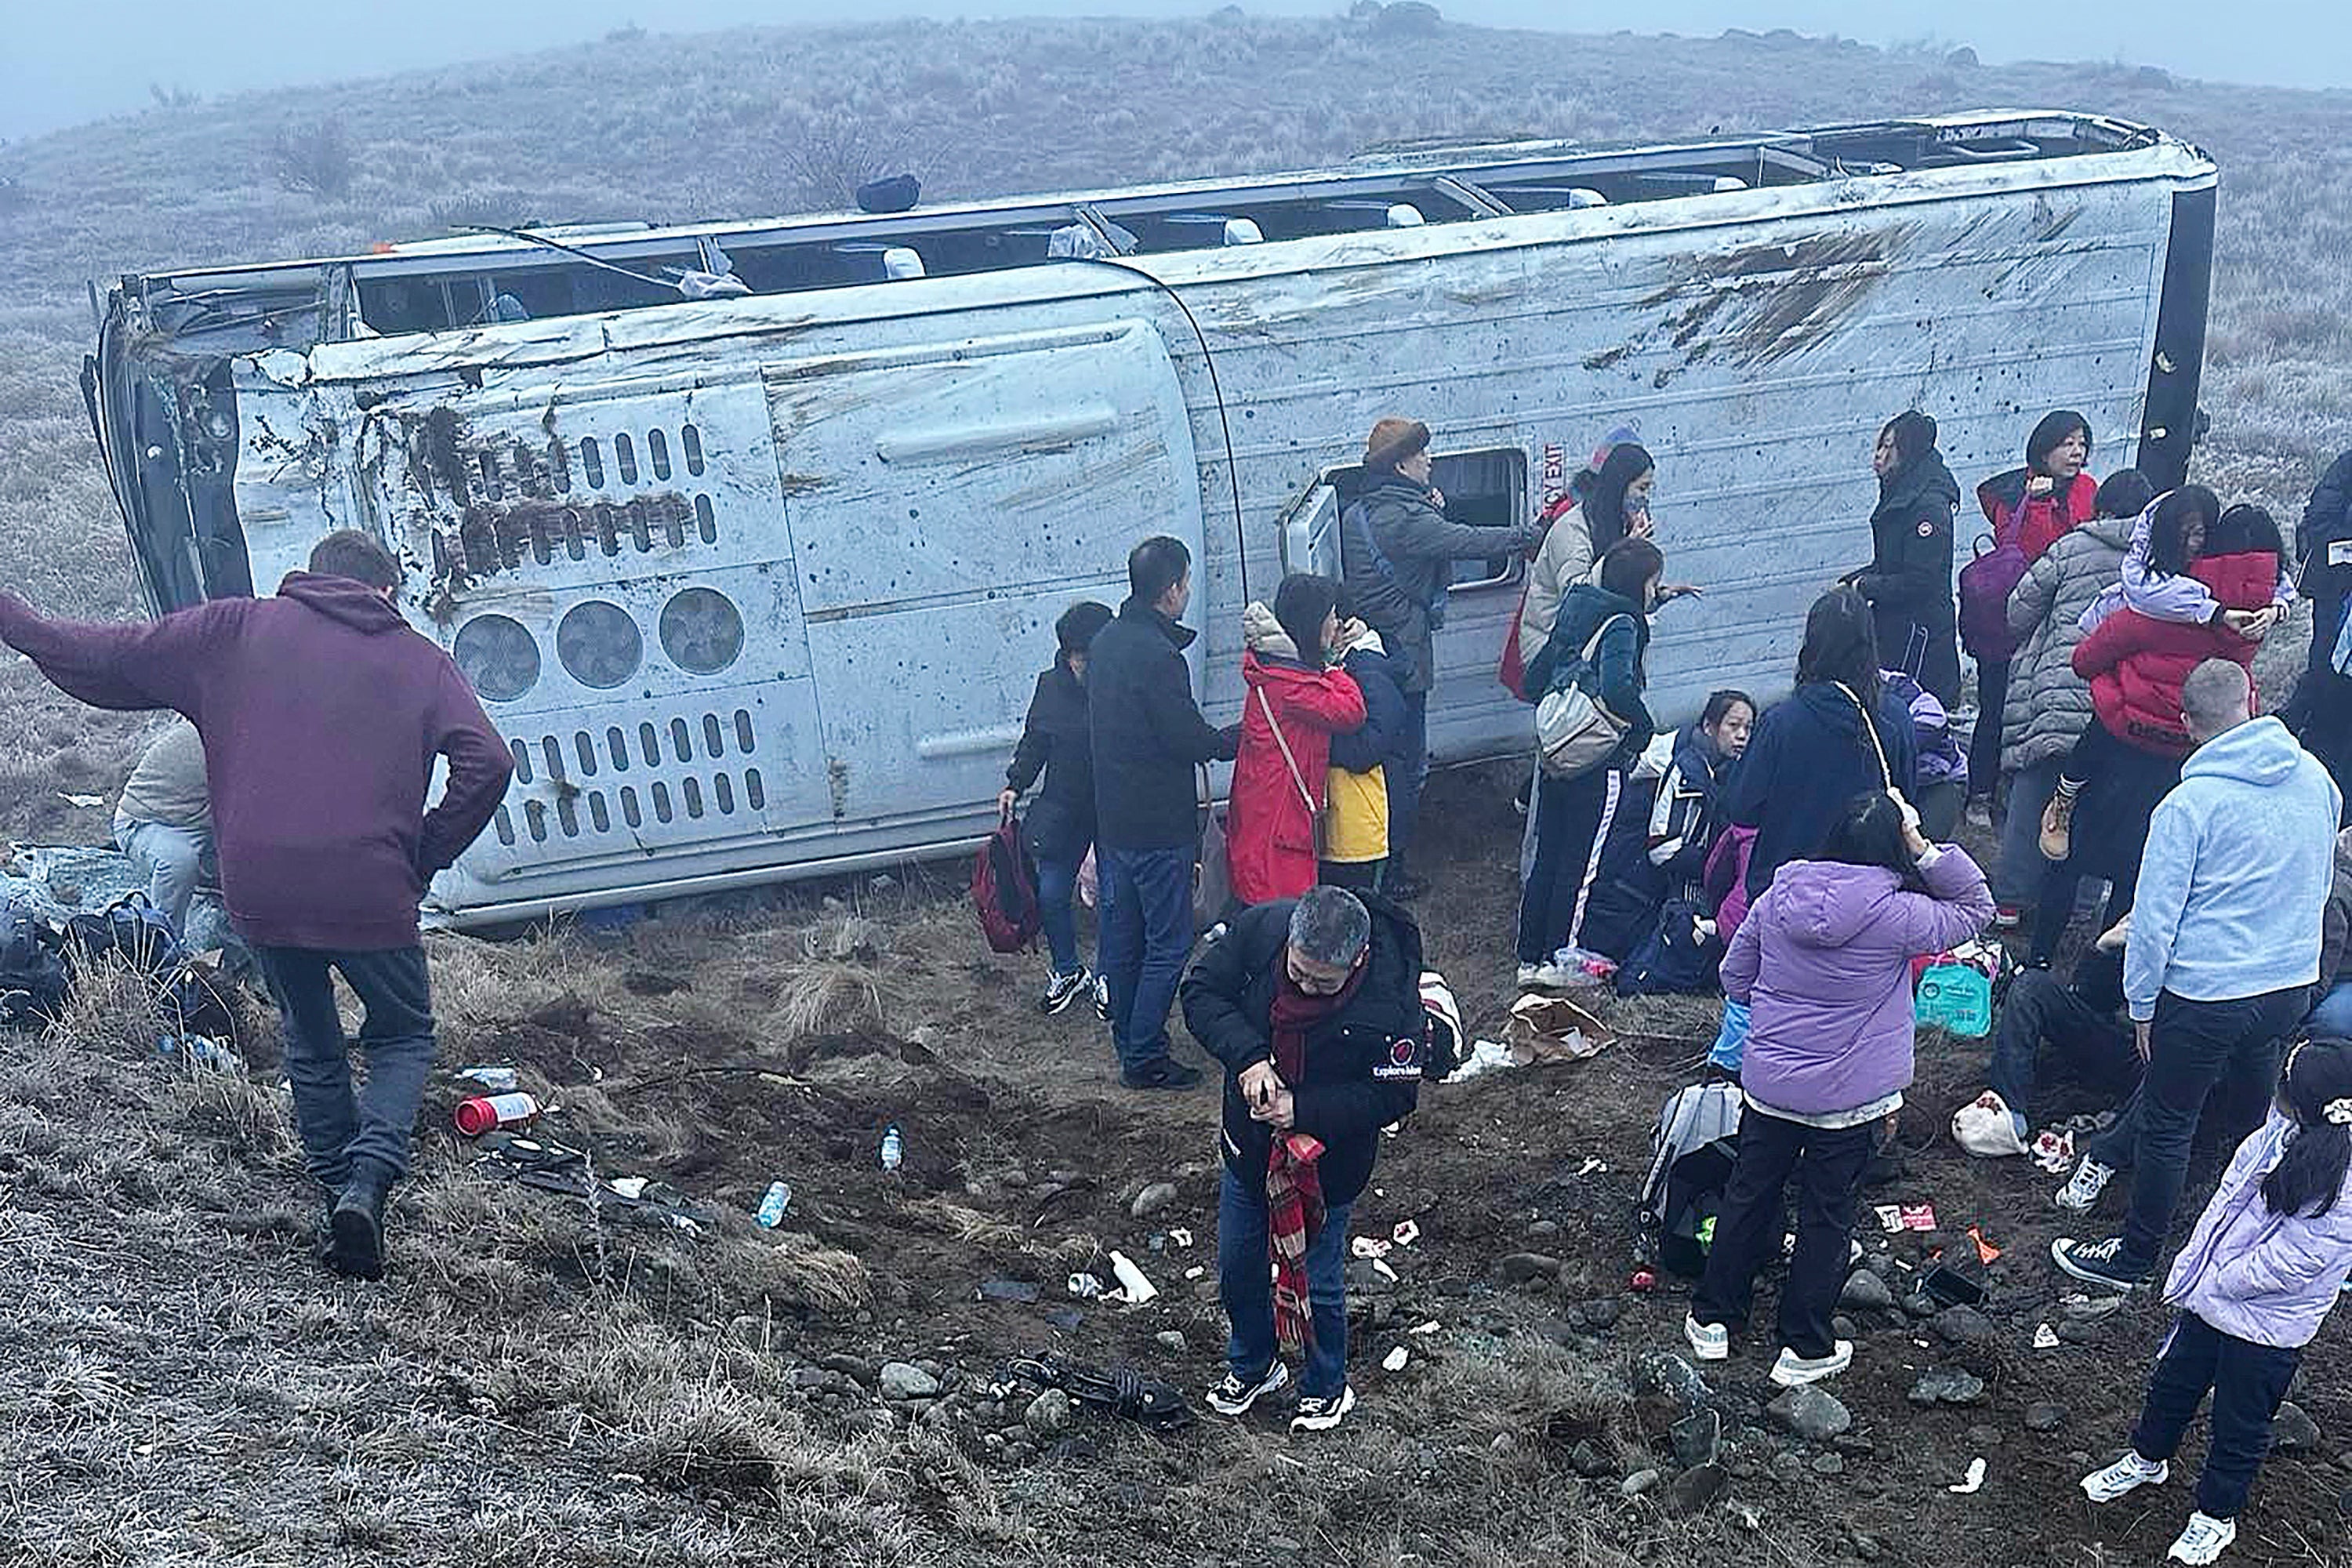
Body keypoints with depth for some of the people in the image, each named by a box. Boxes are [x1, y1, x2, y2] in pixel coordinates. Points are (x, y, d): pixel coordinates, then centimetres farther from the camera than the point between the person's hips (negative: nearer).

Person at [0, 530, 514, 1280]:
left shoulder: (236, 630, 10)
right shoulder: (419, 660, 8)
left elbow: (105, 659, 10)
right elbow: (486, 762, -6)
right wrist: (426, 858, 4)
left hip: (261, 893, 2)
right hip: (371, 896, -2)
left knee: (311, 1046, 24)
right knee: (402, 1039, 17)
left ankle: (339, 1187, 23)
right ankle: (368, 1181, -6)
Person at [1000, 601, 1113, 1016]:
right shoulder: (1052, 686, -3)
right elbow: (1034, 740, 10)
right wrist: (1015, 784, 0)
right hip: (1063, 808, 4)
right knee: (1051, 895, 6)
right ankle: (1068, 972, 29)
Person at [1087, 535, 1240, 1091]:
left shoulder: (1106, 641, 7)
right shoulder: (1157, 655, -22)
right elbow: (1191, 740, -19)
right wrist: (1243, 736, -2)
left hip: (1111, 818, 9)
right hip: (1158, 826, -9)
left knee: (1120, 936, 17)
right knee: (1168, 942, 2)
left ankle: (1128, 1043, 30)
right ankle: (1145, 1059, 7)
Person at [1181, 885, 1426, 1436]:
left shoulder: (1391, 1003, -31)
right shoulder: (1258, 928, -22)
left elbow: (1393, 1096, -21)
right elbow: (1200, 991, -12)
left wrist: (1303, 1110, -29)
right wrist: (1248, 1057, -28)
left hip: (1327, 1160, -4)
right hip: (1249, 1143, 4)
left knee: (1316, 1284, 14)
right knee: (1237, 1271, 21)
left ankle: (1326, 1388, 42)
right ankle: (1252, 1366, 49)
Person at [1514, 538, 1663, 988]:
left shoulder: (1577, 611, 10)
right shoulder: (1622, 623, -13)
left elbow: (1535, 677, 13)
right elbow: (1617, 686, -29)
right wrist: (1643, 727, -15)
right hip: (1599, 762, -8)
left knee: (1546, 859, 12)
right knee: (1581, 862, 3)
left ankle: (1530, 958, 18)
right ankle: (1558, 959, 9)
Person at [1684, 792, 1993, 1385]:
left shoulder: (1778, 897, -6)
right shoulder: (1896, 915, -17)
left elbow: (1735, 979, 5)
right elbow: (1977, 908, 0)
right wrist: (1925, 850, -9)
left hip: (1768, 1084, 3)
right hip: (1851, 1097, -3)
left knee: (1748, 1193, 18)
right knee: (1826, 1214, 10)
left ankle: (1712, 1319, 30)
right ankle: (1806, 1349, 22)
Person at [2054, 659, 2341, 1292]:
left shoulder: (2190, 803, -20)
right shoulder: (2314, 778, -2)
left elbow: (2154, 919, -17)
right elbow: (2317, 880, 14)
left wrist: (2142, 1004, -4)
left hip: (2206, 996, -6)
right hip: (2293, 985, 6)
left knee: (2166, 1128, 8)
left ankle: (2133, 1258, 22)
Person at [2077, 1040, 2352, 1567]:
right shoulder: (2280, 1134, -12)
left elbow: (2285, 1265, -26)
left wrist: (2216, 1282, -14)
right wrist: (2196, 1265, -1)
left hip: (2267, 1329, -7)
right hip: (2212, 1294, 7)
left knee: (2239, 1426, 16)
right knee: (2173, 1382, 26)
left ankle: (2215, 1517, 40)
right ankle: (2148, 1460, 53)